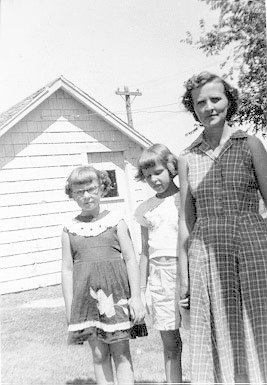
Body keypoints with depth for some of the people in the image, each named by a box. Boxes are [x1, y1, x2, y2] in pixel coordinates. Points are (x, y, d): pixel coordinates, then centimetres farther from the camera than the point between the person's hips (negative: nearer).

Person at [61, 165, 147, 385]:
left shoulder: (115, 221, 1)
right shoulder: (70, 229, 5)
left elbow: (131, 259, 0)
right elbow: (67, 269, 6)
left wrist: (136, 297, -7)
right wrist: (70, 309, 3)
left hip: (116, 291, -1)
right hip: (86, 296, 2)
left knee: (121, 352, 3)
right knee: (99, 354, 8)